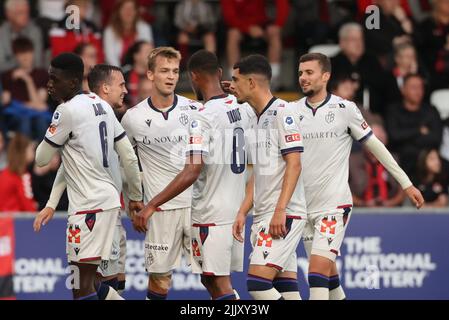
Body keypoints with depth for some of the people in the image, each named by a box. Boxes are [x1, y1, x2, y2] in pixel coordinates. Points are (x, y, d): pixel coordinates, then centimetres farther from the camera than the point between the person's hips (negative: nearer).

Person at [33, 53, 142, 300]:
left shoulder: (67, 110, -13)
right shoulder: (100, 104, 12)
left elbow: (41, 159, -6)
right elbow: (128, 155, 14)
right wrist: (135, 196, 22)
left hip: (90, 204, -9)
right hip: (108, 197, 9)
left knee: (84, 284, -10)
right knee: (85, 281, 15)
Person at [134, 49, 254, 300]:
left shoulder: (203, 118, -17)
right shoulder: (244, 110, 5)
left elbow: (192, 172, -25)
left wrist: (152, 205, -24)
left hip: (211, 215, -8)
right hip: (237, 210, 8)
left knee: (220, 286, -5)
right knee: (211, 279, 18)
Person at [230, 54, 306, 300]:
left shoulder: (282, 113, -9)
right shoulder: (258, 118, 19)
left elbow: (294, 164, -16)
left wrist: (280, 211, -22)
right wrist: (242, 212, 19)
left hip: (284, 216, -9)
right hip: (264, 216, 9)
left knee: (257, 282, -17)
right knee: (286, 290, 4)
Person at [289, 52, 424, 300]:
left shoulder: (344, 109, -3)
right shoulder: (291, 110, 6)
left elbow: (375, 146, 4)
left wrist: (406, 184, 7)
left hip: (334, 204, -5)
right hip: (304, 204, 5)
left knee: (318, 267, -18)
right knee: (327, 271, 10)